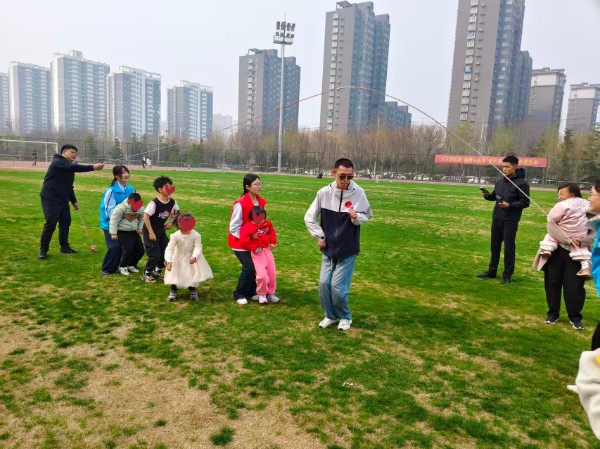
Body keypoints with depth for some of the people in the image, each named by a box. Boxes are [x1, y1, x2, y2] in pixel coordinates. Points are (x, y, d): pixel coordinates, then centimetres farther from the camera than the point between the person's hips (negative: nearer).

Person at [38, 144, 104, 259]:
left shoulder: (69, 168, 15)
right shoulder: (57, 162, -13)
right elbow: (75, 167, -32)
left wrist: (74, 201, 19)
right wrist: (92, 167, -40)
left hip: (63, 199, 9)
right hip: (50, 198, -9)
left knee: (66, 222, 10)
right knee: (51, 224, -11)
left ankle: (64, 247, 22)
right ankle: (43, 250, 1)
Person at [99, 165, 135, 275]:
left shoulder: (131, 190, -3)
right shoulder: (111, 190, -20)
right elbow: (110, 210, -20)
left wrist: (134, 214, -19)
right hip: (110, 223, -5)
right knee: (115, 247, -11)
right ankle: (107, 269, 10)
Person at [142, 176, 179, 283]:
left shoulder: (172, 202, -6)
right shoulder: (154, 203, -26)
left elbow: (175, 213, 14)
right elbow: (146, 217, -24)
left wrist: (171, 222, -2)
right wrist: (151, 233, -22)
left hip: (161, 230, 7)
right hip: (150, 230, -7)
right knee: (155, 254, -7)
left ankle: (157, 271, 29)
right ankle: (146, 274, 15)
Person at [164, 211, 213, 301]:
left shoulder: (196, 235, -24)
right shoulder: (175, 236, -24)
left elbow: (198, 248, -29)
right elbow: (169, 248, -26)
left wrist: (194, 257, -50)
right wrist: (168, 261, -40)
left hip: (191, 258, 0)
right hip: (178, 259, 0)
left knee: (193, 274, 4)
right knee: (175, 275, 2)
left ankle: (193, 291, 30)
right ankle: (173, 292, 25)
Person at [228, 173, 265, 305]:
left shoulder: (261, 202, -1)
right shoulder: (240, 204, -22)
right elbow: (234, 227, -17)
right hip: (240, 242, -6)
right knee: (249, 267, -10)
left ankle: (251, 292, 24)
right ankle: (239, 294, 10)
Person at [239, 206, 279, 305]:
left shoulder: (267, 224, 1)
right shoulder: (248, 227, -18)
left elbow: (271, 232, 20)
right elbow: (244, 241, -20)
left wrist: (273, 242, 7)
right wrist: (254, 248, -18)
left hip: (267, 250, 6)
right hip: (257, 253, -6)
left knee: (272, 273, 11)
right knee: (262, 275, -15)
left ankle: (270, 293, 29)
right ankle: (262, 294, 9)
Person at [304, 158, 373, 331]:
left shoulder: (359, 193, -15)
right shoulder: (324, 193, -11)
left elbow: (367, 216, 0)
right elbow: (309, 218, 1)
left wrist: (356, 217, -22)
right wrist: (320, 237, -2)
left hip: (348, 250, -3)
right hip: (328, 249, 3)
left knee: (337, 287, -4)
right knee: (324, 284, 4)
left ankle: (345, 317, 22)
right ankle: (330, 315, 28)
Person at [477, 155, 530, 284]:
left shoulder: (522, 183, -11)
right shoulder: (499, 180, 8)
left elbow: (525, 202, -11)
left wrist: (509, 205, -23)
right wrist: (488, 195, -3)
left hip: (510, 221, -6)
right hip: (496, 218, 6)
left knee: (509, 248, 1)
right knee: (494, 246, 14)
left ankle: (507, 275, 11)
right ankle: (491, 271, 25)